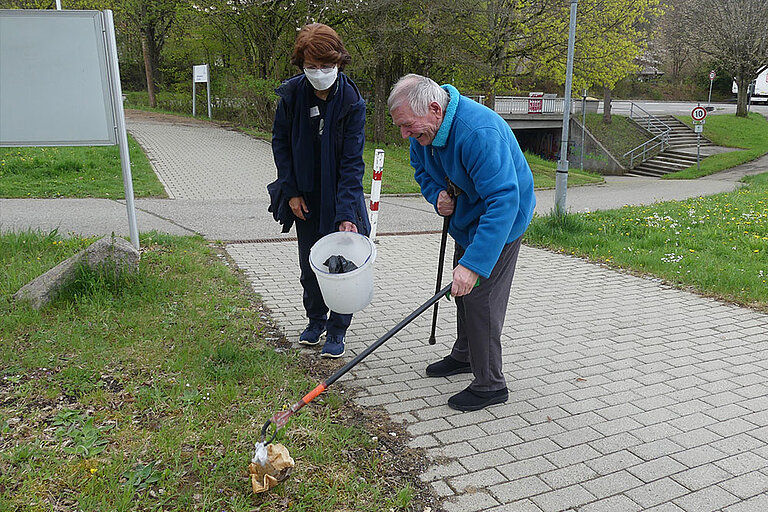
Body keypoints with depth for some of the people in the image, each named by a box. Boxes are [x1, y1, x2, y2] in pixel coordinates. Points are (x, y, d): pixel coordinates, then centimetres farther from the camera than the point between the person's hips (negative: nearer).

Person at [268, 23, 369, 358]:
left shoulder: (351, 101, -18)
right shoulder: (291, 94, -10)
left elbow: (352, 162, -20)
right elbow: (280, 143, 2)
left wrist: (346, 213, -26)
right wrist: (291, 191, -4)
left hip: (339, 194, -3)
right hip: (304, 195, 3)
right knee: (309, 263, 13)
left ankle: (337, 330, 17)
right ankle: (315, 320, 33)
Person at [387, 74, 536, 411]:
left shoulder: (479, 132, -37)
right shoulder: (425, 129, -10)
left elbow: (504, 200, -43)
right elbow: (421, 168, 11)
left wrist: (473, 263, -48)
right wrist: (438, 194, -13)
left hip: (500, 221, -9)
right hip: (468, 217, 9)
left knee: (480, 297, -9)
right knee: (461, 290, 19)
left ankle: (490, 386, 8)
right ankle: (464, 356, 40)